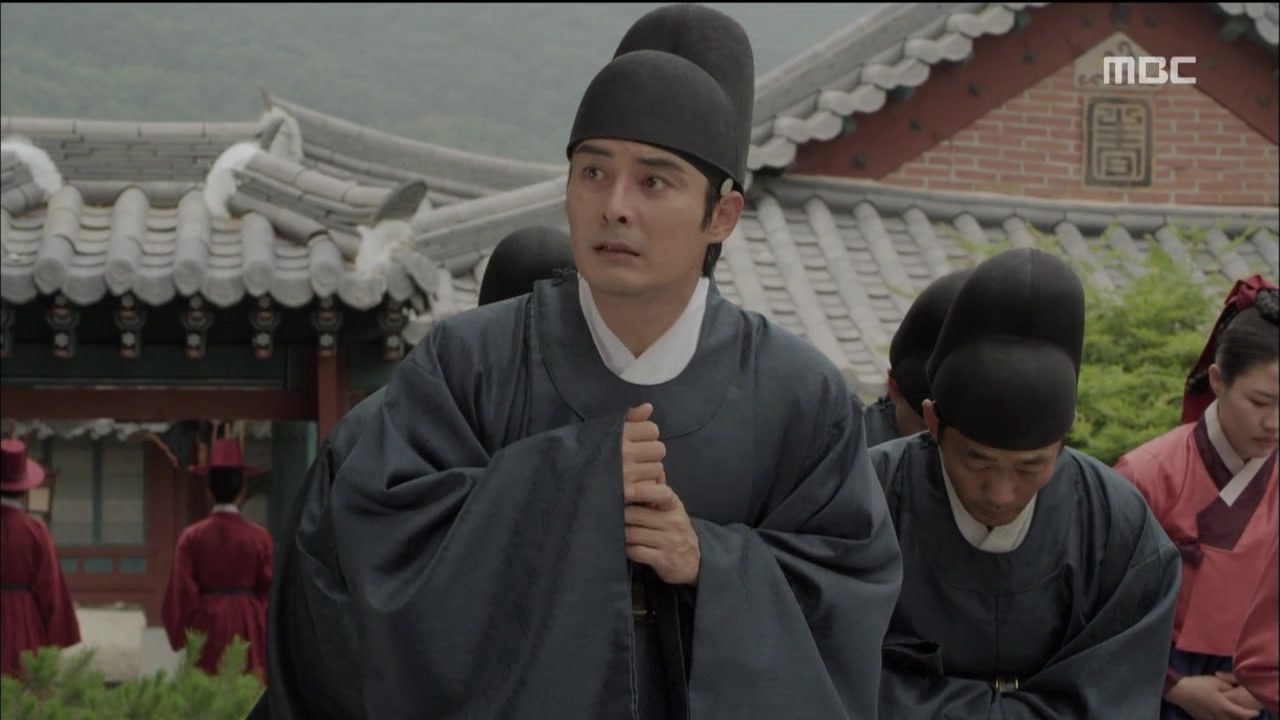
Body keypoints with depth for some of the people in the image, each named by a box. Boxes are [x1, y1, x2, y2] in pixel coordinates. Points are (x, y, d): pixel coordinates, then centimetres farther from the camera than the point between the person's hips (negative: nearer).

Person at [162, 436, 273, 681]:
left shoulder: (192, 537, -4)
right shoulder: (259, 538, -4)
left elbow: (181, 592, -2)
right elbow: (269, 590, 0)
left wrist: (180, 639, 9)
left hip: (206, 627, 0)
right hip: (247, 626, 0)